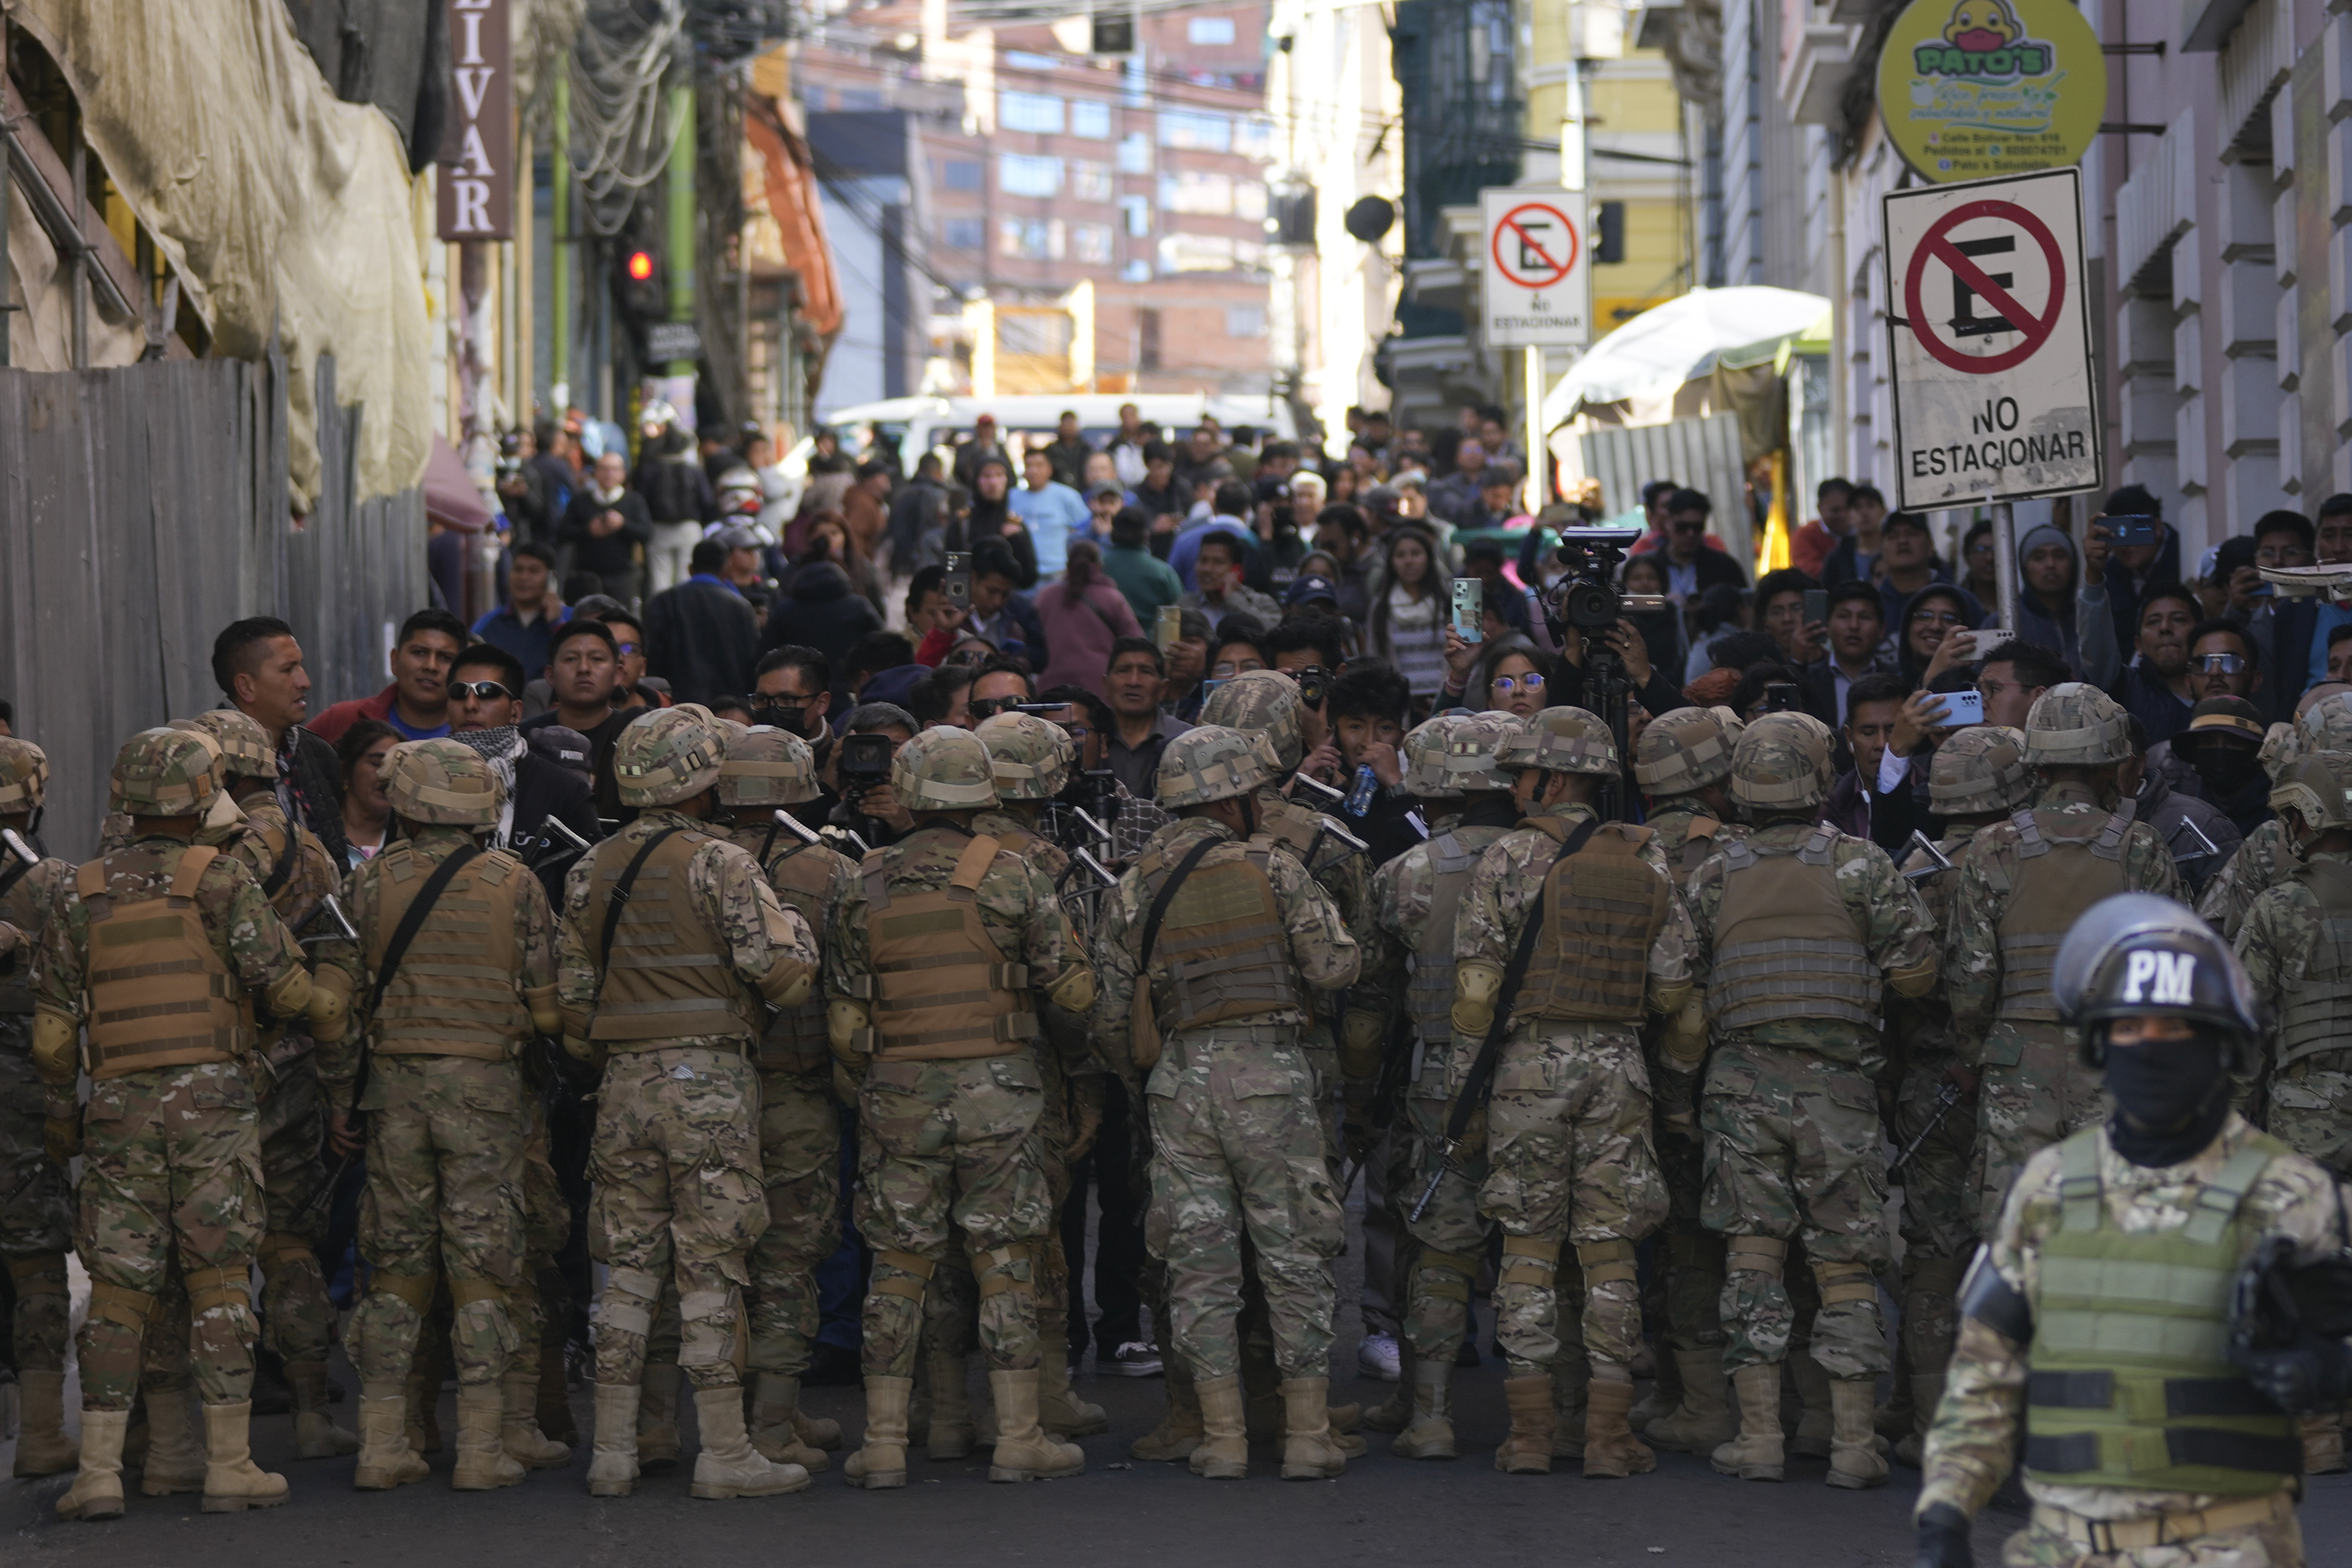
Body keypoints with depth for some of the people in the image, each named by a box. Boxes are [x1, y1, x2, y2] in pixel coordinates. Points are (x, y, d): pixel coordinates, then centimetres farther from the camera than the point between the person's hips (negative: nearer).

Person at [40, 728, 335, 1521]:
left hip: (120, 1102, 3)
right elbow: (282, 980, -7)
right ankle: (229, 1465, 0)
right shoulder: (219, 878, -2)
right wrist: (334, 1020, 12)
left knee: (121, 1286, 5)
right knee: (218, 1281, 0)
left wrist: (59, 1114, 19)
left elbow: (53, 1024, 9)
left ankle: (99, 1470, -1)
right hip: (211, 1097, -3)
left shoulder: (80, 894, 9)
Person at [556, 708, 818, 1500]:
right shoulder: (720, 865, -10)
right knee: (711, 1267, -2)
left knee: (629, 1267, 10)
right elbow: (781, 973, -15)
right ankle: (725, 1453, -1)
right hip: (709, 1078, -5)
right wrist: (794, 927, 6)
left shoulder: (592, 872, 9)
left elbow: (572, 994, 13)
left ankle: (613, 1450, 10)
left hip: (624, 1083, 5)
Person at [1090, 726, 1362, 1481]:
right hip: (1269, 1077, -3)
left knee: (1200, 1263, 7)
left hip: (1180, 1079, 3)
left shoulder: (1132, 891, 7)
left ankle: (1223, 1438, 5)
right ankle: (1308, 1435, 4)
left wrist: (1141, 1074, 25)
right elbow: (1337, 965, -8)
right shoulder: (1271, 872, -4)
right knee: (1296, 1257, 5)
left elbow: (1111, 1014, 9)